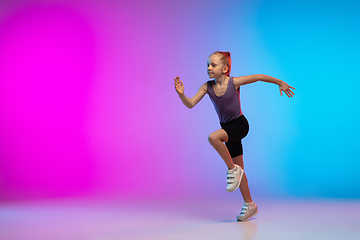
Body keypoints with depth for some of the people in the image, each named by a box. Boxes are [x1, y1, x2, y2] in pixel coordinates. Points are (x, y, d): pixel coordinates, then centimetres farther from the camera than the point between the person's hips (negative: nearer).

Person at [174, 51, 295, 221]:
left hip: (240, 125, -5)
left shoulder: (234, 82, -17)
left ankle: (233, 169, -12)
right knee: (238, 169, 11)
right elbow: (190, 104, -14)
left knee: (213, 137, -32)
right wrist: (181, 95, -34)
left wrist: (281, 83, -1)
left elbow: (259, 77, -7)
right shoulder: (207, 87, -7)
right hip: (227, 127, 6)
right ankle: (249, 205, 24)